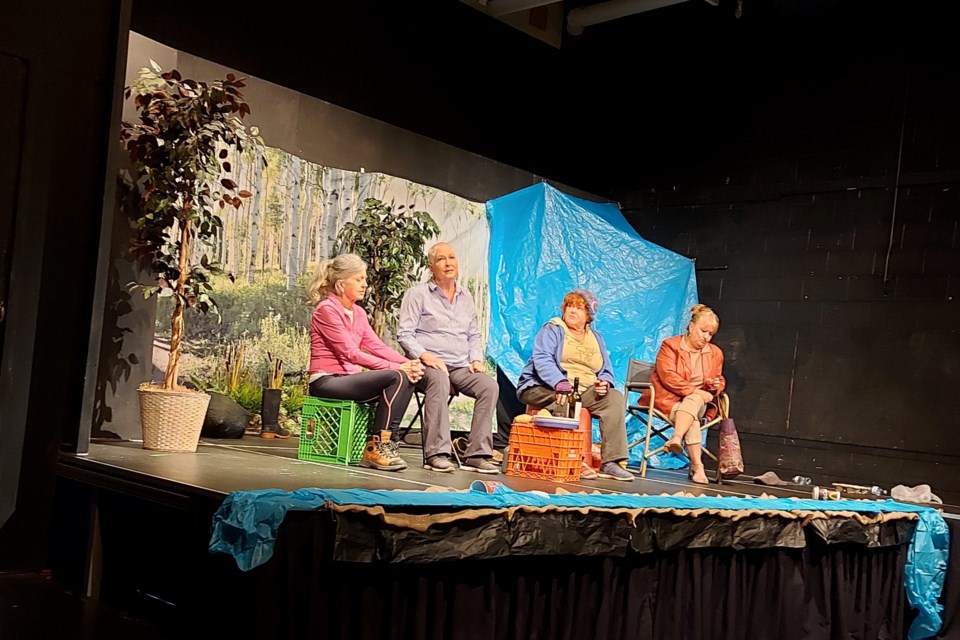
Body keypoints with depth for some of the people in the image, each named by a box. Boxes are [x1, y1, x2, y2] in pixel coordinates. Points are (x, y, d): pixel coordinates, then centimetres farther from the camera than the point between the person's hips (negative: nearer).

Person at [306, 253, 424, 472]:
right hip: (326, 381, -8)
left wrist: (407, 363, -12)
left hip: (348, 378, 8)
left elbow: (376, 346, 7)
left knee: (407, 379, -14)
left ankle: (384, 443, -14)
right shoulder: (326, 309, -11)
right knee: (395, 378, -25)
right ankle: (375, 448, -20)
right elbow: (350, 353, -18)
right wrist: (396, 367, -23)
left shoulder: (358, 312, 15)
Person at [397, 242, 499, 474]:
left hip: (461, 366, 5)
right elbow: (404, 333, -4)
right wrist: (425, 356, -19)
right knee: (439, 381, -39)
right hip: (428, 365, -5)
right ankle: (436, 453, -39)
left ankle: (476, 455, -24)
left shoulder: (466, 297, 20)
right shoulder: (418, 294, 3)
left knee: (489, 386, -23)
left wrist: (476, 359, 6)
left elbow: (473, 335, 25)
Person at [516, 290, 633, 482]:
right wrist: (560, 382, -33)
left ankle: (610, 462, -24)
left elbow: (607, 371, 17)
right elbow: (542, 359, -15)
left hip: (584, 391, 5)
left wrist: (604, 382, -9)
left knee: (615, 397, -18)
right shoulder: (552, 330, 3)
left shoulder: (596, 338, 22)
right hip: (543, 388, -5)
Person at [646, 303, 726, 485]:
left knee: (692, 401, -36)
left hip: (698, 401, 3)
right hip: (668, 398, -3)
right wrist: (695, 390, -23)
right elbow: (668, 376, -14)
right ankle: (697, 466, -43)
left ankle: (676, 438, -54)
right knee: (692, 420, -34)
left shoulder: (715, 353, 15)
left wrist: (716, 386, -2)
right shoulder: (670, 345, -1)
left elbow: (720, 382, 25)